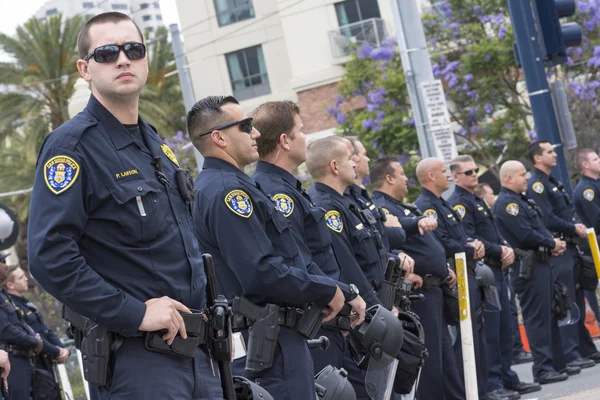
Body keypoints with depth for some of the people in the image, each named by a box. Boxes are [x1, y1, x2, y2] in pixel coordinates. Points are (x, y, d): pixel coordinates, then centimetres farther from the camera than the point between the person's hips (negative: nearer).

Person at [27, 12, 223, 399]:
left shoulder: (156, 144, 15)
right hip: (134, 361, -7)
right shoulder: (72, 145, -10)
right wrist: (135, 313, -21)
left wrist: (207, 309, 13)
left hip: (195, 350, 8)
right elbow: (50, 256, -20)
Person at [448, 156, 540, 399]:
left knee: (504, 329, 13)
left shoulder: (478, 201, 20)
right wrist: (499, 251, -15)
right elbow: (469, 240, -20)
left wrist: (507, 248, 2)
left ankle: (507, 378, 21)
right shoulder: (458, 203, -11)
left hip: (497, 271, 10)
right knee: (489, 331, -7)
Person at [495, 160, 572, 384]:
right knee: (537, 317, -7)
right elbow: (525, 235, -22)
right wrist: (552, 244, -9)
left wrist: (554, 243, 2)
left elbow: (538, 228, 21)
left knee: (550, 314, 14)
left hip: (541, 262, 10)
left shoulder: (522, 200, 19)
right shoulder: (506, 203, -14)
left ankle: (557, 363, 21)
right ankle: (542, 369, -4)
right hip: (528, 267, -10)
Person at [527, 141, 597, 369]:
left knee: (578, 302, 14)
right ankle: (570, 355, -12)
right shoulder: (536, 185, -11)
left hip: (570, 249, 10)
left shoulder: (552, 183, 20)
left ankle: (586, 349, 21)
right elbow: (547, 219, -19)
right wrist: (574, 229, -11)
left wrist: (577, 227, 5)